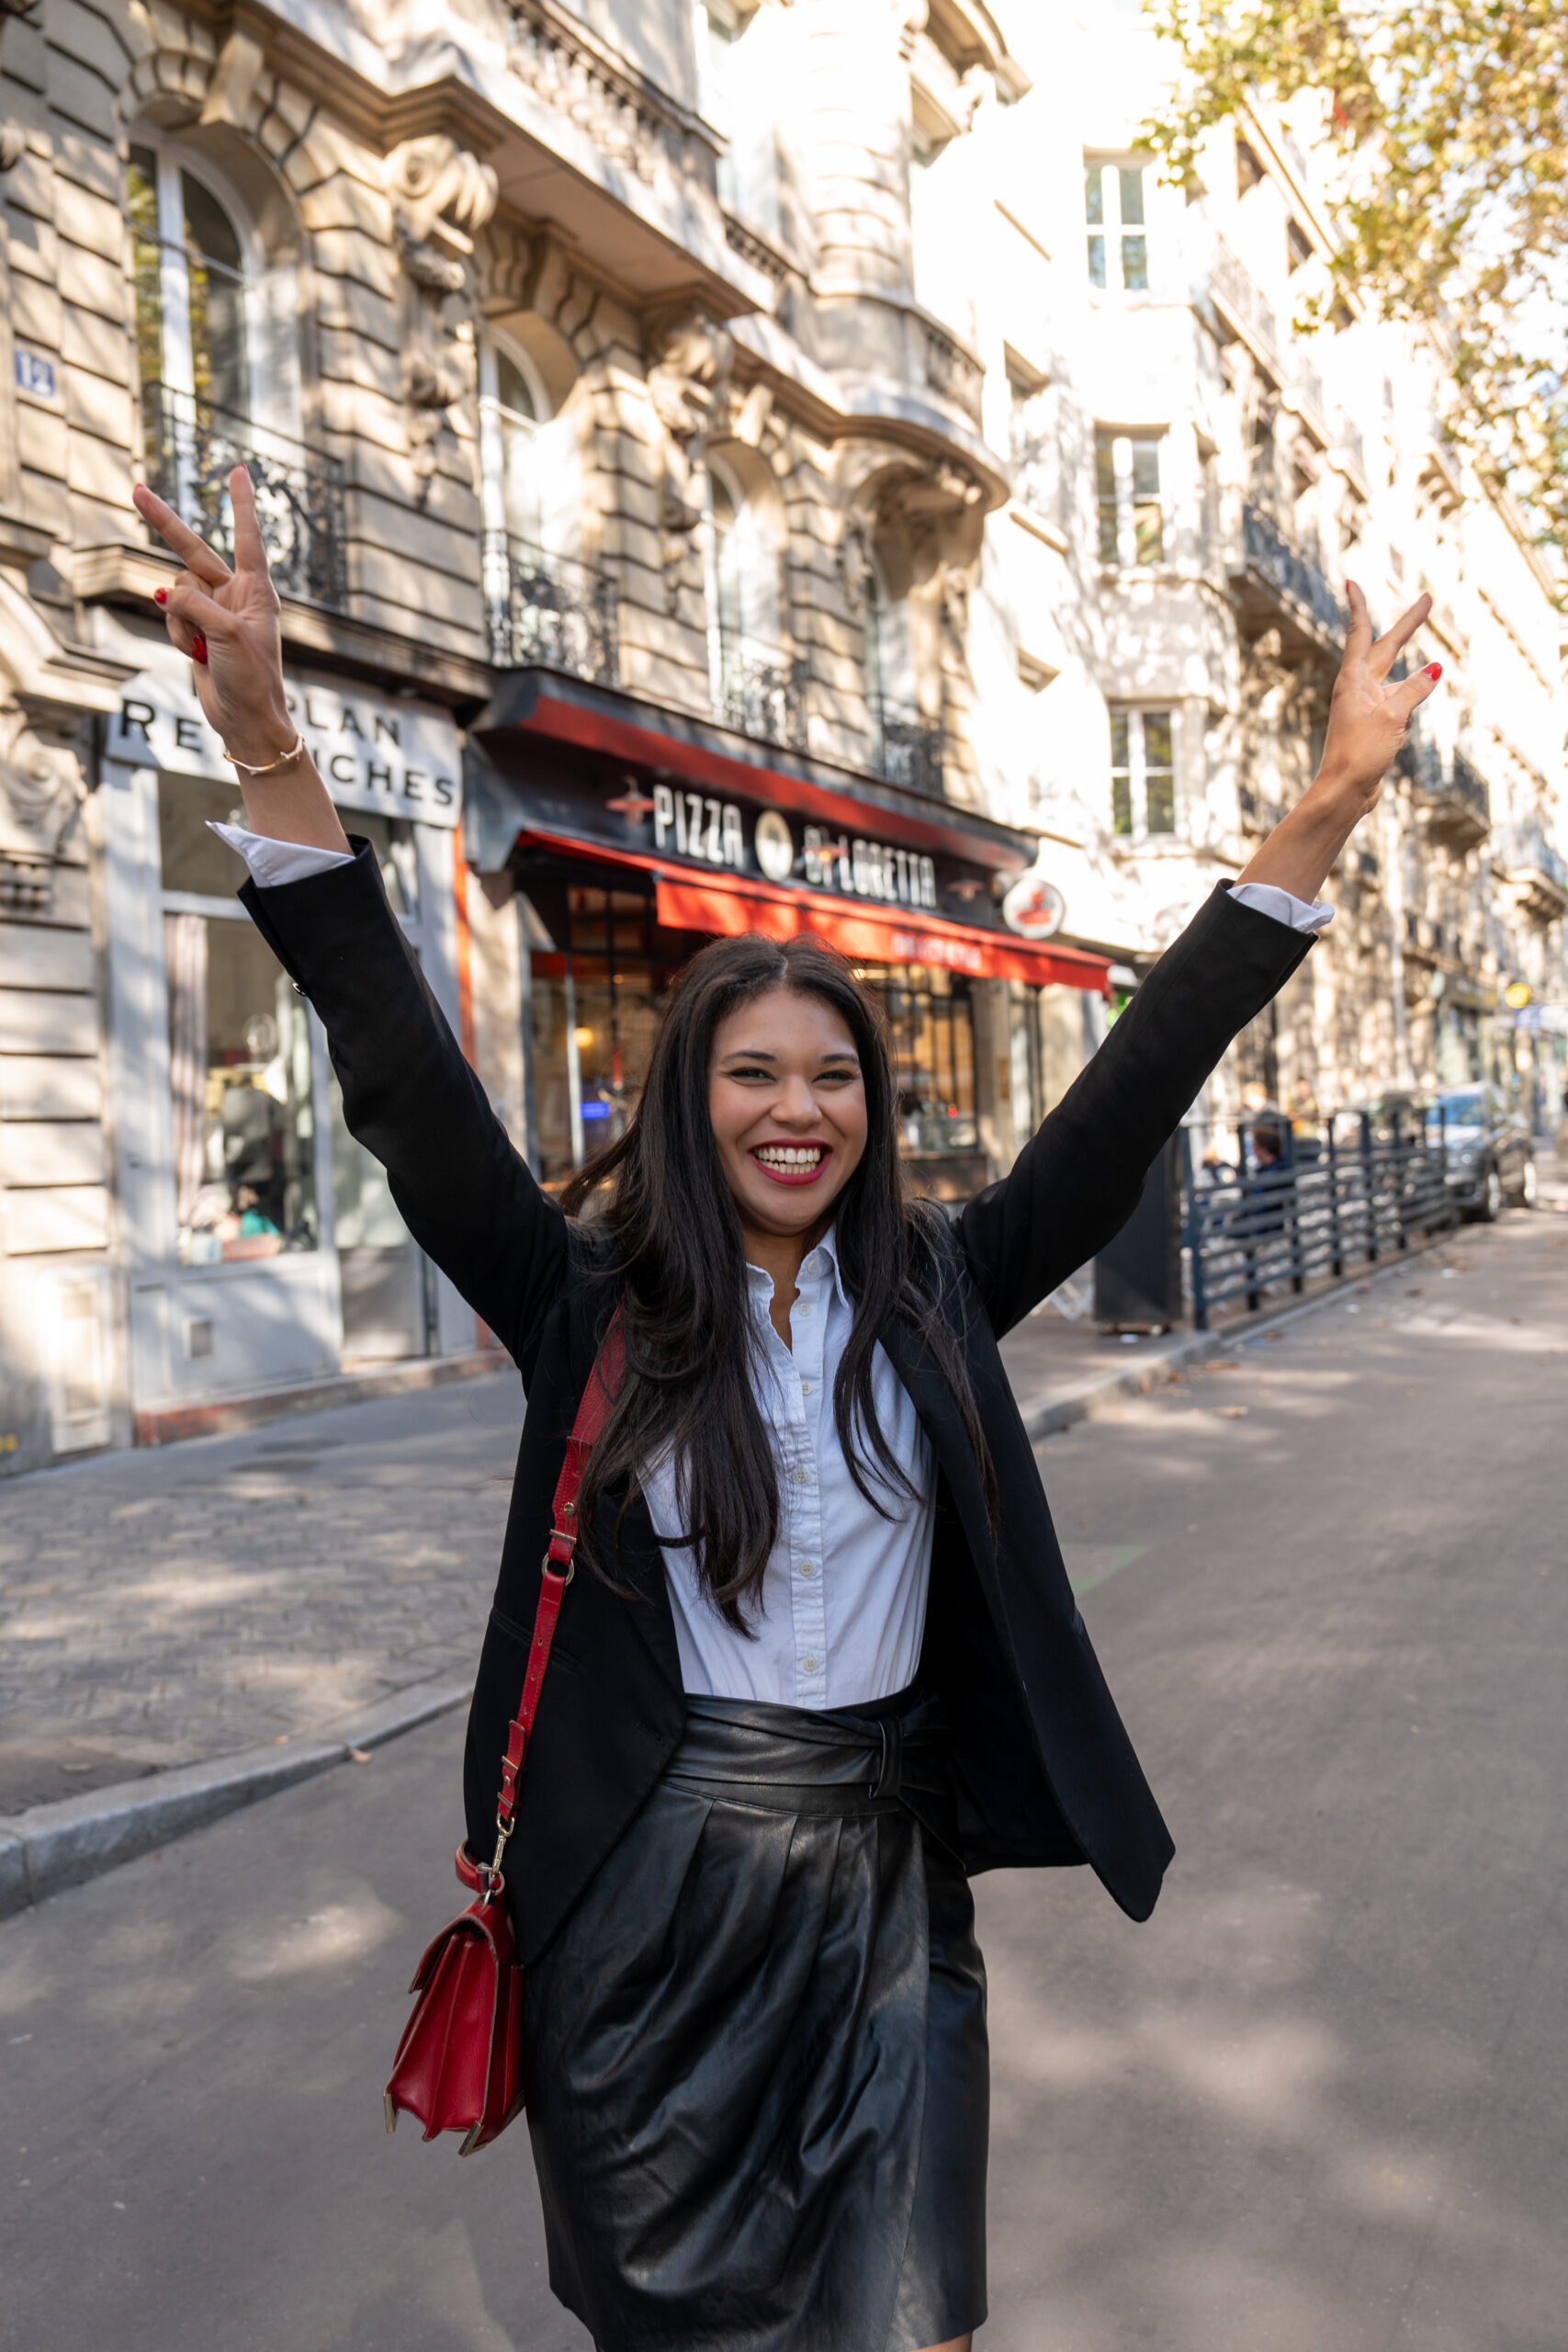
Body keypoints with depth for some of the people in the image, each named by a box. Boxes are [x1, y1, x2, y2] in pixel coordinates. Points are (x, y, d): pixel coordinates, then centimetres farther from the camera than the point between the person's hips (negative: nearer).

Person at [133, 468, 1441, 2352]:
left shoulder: (936, 1296, -2)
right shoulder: (590, 1307, -7)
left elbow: (1131, 1094, -6)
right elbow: (411, 1090, -17)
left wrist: (1323, 817, -11)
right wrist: (271, 754, -25)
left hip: (887, 1873, 2)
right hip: (654, 1875, -1)